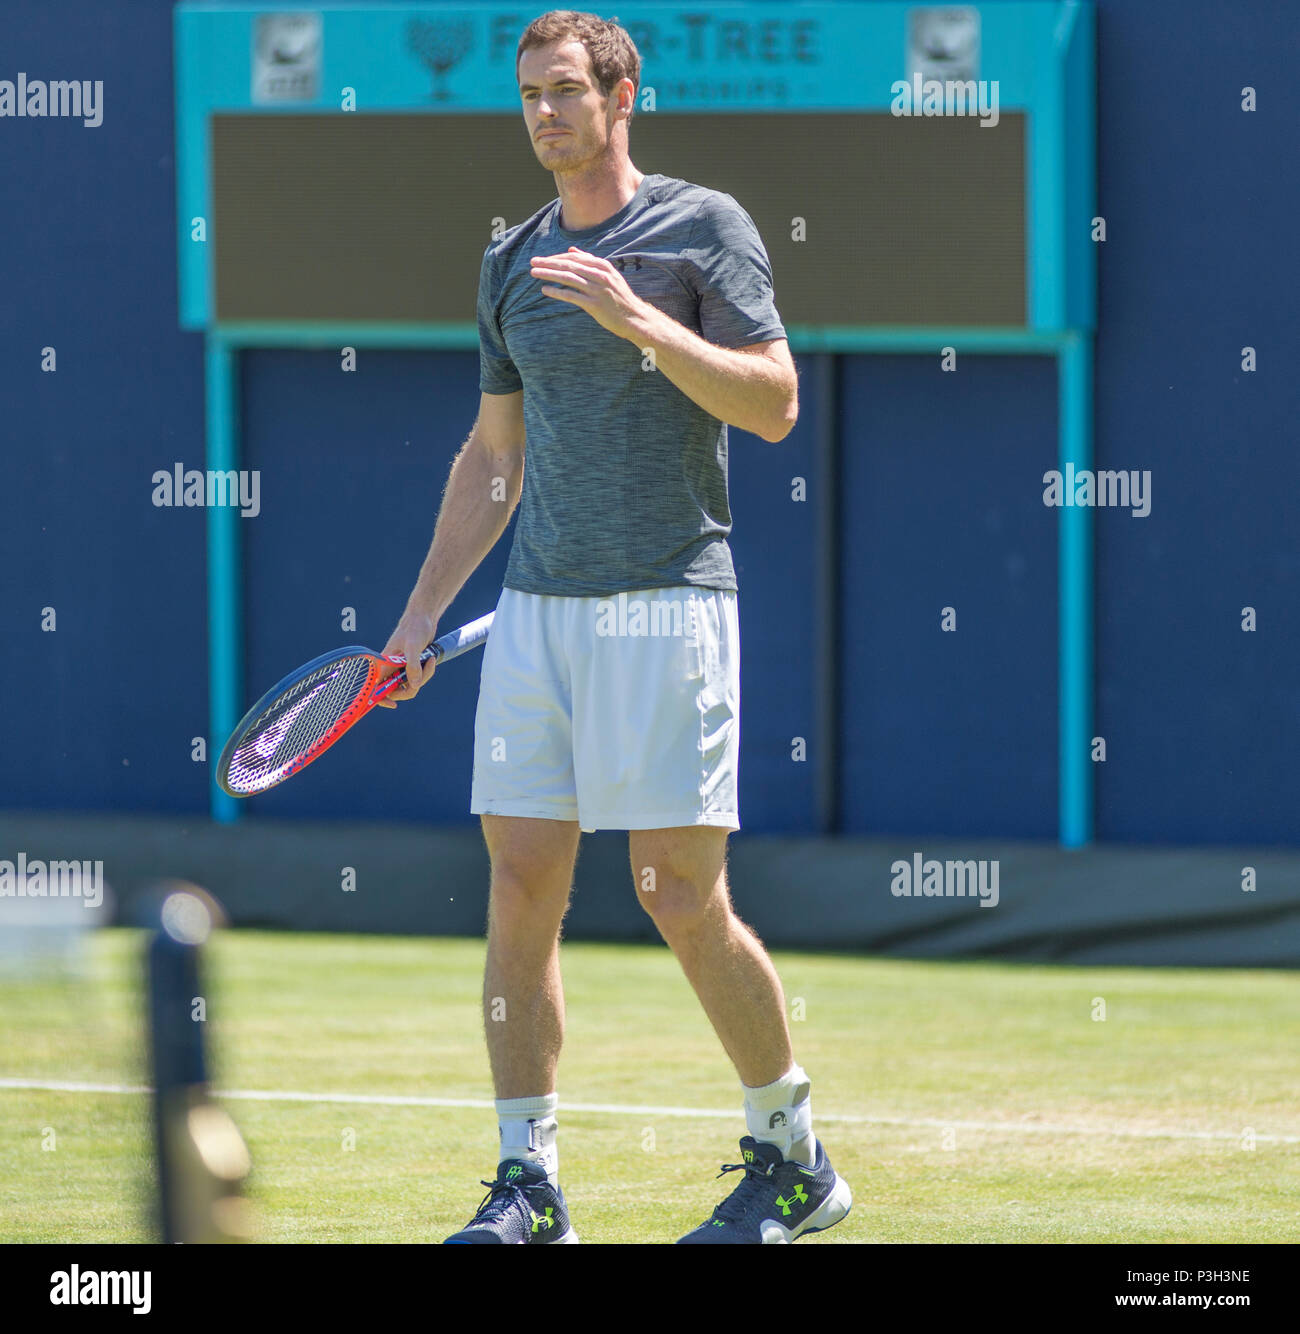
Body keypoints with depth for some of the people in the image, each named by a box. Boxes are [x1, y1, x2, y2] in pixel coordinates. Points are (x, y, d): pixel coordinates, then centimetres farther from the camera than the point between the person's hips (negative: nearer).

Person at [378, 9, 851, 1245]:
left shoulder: (702, 226, -1)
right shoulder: (512, 264, 15)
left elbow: (774, 403, -9)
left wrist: (639, 320, -19)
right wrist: (421, 613, 16)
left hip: (667, 601, -5)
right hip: (538, 611, 5)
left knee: (684, 901, -5)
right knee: (518, 891, -1)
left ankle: (793, 1158, 11)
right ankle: (527, 1185, 3)